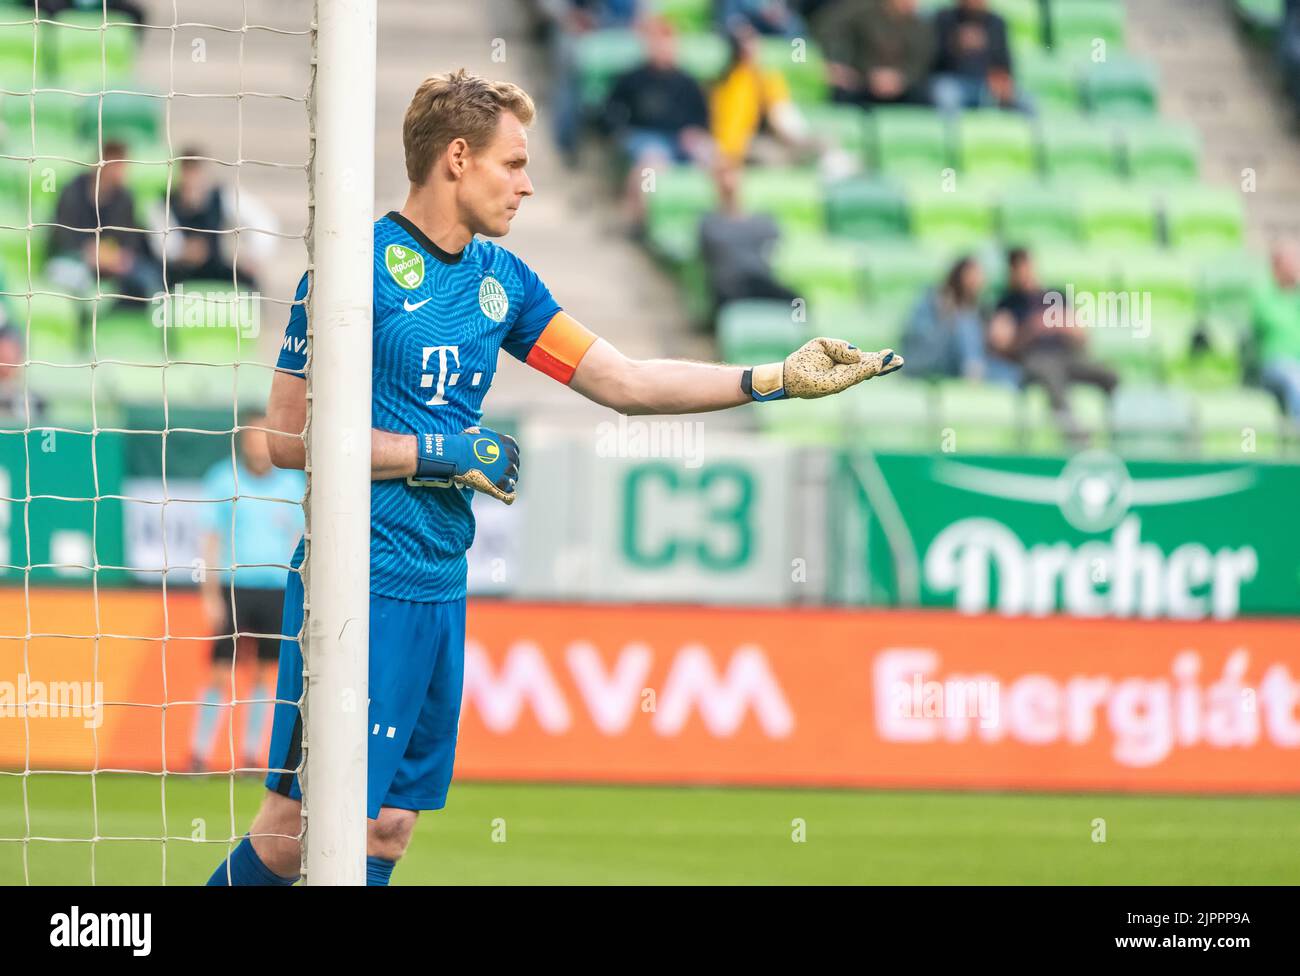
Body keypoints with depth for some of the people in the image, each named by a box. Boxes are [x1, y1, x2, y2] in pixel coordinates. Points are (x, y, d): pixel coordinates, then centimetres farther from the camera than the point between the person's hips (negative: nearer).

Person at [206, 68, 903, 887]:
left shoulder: (499, 277, 13)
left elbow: (624, 381, 14)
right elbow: (289, 438, -11)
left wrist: (783, 379, 8)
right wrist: (445, 453, -12)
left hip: (442, 590, 8)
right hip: (359, 587, -8)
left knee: (389, 828, 7)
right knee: (297, 831, -10)